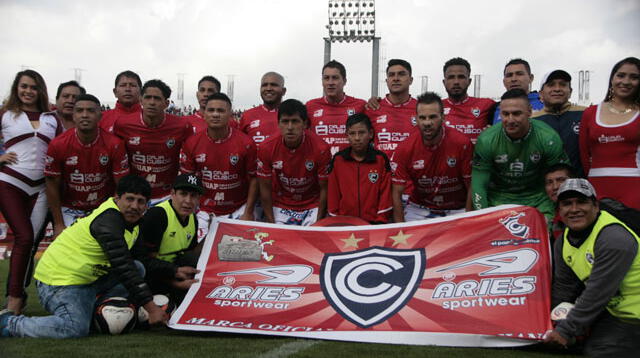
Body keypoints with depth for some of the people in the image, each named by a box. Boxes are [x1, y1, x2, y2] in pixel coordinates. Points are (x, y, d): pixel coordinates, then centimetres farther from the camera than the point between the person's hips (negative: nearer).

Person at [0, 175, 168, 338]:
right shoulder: (108, 222, -23)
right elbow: (124, 268, -28)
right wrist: (151, 308, -27)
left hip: (89, 279, 9)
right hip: (60, 281, -9)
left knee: (138, 268, 2)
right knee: (76, 328, -28)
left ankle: (94, 309, 1)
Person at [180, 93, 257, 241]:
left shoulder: (246, 143, -9)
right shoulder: (192, 143, -4)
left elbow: (253, 179, -4)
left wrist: (248, 213, -7)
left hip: (237, 211, -1)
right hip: (204, 211, 1)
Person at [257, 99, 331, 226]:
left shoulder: (321, 148, -20)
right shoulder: (266, 148, -16)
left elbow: (324, 188, -10)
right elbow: (265, 188, -6)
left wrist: (318, 222, -12)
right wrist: (271, 223, -8)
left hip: (312, 207, -1)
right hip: (280, 207, 1)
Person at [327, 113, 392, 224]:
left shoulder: (381, 159, 2)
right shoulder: (337, 160, 4)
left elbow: (385, 193, 4)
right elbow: (333, 193, 9)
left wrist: (381, 222, -3)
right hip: (344, 222, 1)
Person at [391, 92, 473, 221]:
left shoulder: (462, 144, -16)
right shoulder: (405, 149, -12)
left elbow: (471, 187, -8)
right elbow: (397, 193, -7)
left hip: (456, 210, -1)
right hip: (419, 209, 1)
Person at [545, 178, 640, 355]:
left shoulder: (614, 239, -26)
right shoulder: (563, 241, 0)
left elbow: (598, 293, -27)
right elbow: (563, 285, 8)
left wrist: (567, 330, -21)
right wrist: (557, 323, 3)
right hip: (612, 308, 8)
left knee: (598, 350, -14)